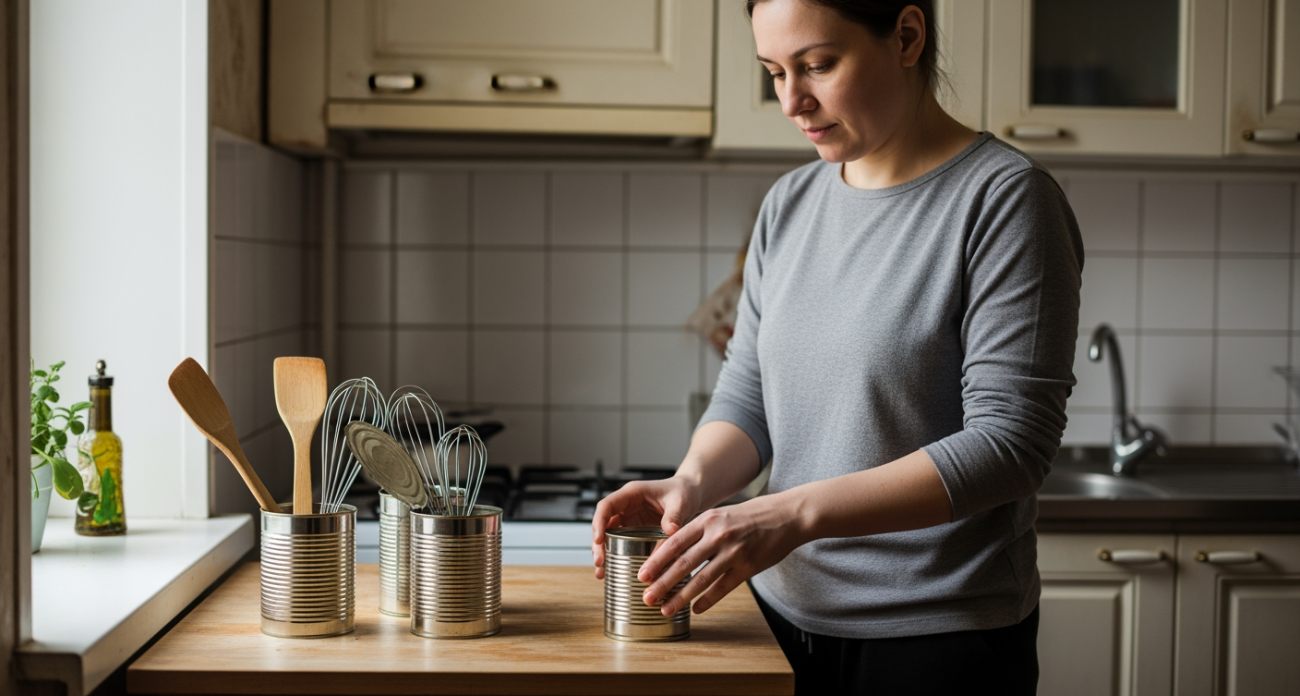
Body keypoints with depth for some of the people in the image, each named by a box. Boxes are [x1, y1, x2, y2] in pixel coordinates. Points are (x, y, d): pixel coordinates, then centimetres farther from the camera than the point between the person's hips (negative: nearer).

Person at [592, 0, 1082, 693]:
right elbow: (746, 396, 8)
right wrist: (693, 482, -14)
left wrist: (796, 512, -27)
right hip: (784, 614, 6)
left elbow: (1009, 442, -19)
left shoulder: (1004, 198, -13)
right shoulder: (788, 204, 6)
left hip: (938, 638, -5)